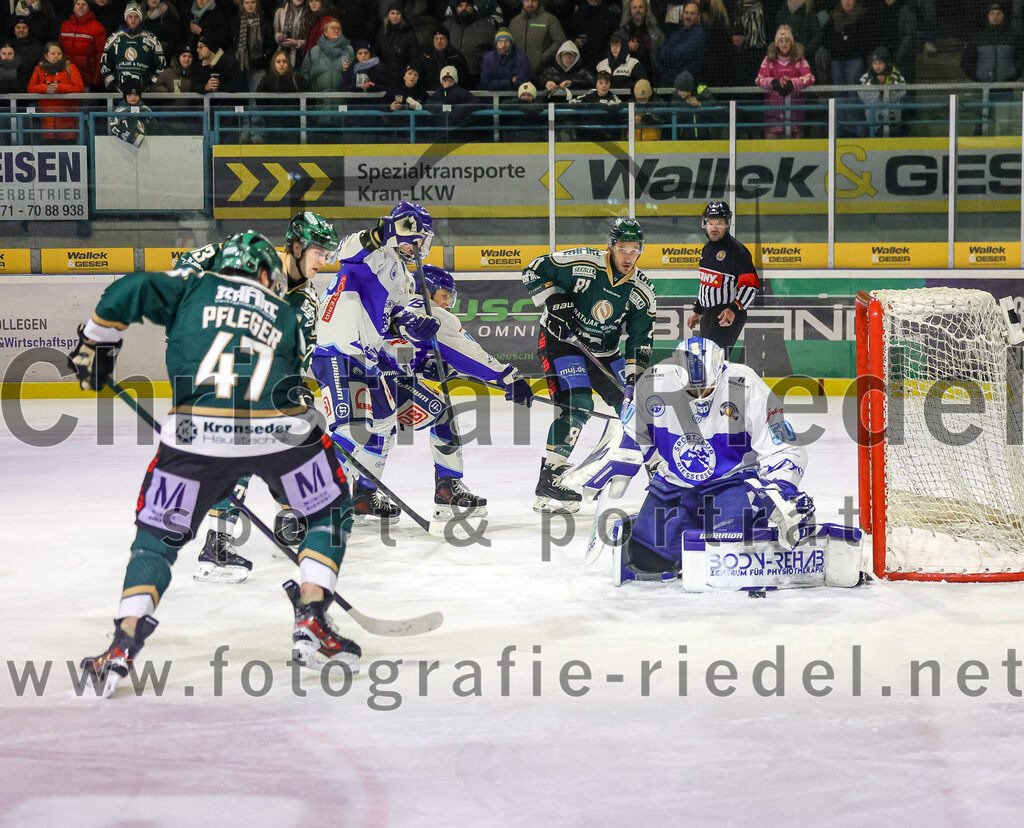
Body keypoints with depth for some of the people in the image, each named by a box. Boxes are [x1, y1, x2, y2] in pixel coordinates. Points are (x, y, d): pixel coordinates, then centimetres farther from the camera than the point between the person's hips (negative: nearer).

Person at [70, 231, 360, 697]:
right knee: (330, 514, 25)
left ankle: (123, 647, 5)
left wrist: (94, 346, 23)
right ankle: (312, 625, 14)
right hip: (279, 432, 0)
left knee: (159, 534, 18)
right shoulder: (287, 317, 27)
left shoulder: (195, 288, 21)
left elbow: (126, 294, 8)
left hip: (196, 434, 0)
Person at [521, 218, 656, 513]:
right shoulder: (581, 262, -19)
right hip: (561, 340, -6)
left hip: (604, 351, 6)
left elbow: (640, 340, -4)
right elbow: (533, 271, -13)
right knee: (577, 404, -23)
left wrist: (634, 378, -16)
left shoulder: (642, 291, -5)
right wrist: (554, 302, -23)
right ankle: (549, 480, -24)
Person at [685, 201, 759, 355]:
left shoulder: (736, 250, -13)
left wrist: (734, 310, -28)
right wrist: (697, 311, 27)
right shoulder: (707, 248, 14)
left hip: (727, 316, -9)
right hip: (708, 315, 9)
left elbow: (751, 285, -17)